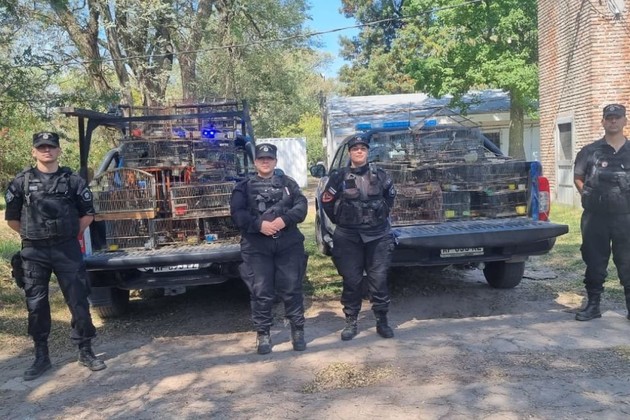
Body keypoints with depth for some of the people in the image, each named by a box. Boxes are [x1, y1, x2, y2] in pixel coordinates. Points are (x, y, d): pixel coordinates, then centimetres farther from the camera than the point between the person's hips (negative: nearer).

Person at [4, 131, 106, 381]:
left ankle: (85, 352, 14)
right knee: (36, 305, 7)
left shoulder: (73, 180, 2)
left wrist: (71, 235, 6)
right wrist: (31, 236, 9)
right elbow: (11, 217, 10)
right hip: (34, 252, 1)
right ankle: (41, 357, 19)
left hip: (67, 249, -1)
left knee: (78, 301, 1)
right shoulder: (21, 182, 2)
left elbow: (87, 214, 8)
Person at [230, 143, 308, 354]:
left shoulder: (288, 183, 14)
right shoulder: (244, 187, 10)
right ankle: (263, 334, 15)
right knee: (261, 292, 2)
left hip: (288, 244, 1)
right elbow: (237, 213, -3)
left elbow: (302, 206, 2)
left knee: (291, 289, 4)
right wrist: (259, 224, -18)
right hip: (256, 247, -1)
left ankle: (298, 330, 17)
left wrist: (285, 220, -16)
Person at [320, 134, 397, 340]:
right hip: (348, 237, -1)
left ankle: (382, 321, 15)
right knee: (352, 280, 4)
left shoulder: (379, 175, 4)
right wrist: (340, 221, 9)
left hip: (378, 235, 1)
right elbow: (326, 201, 8)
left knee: (379, 279, 2)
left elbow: (391, 195, 21)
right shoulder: (340, 177, -1)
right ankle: (351, 322, 15)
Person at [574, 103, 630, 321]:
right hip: (595, 216, 0)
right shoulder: (589, 151, 5)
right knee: (594, 263, 6)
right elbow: (578, 178, 11)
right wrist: (590, 196, 1)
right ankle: (593, 305, 16)